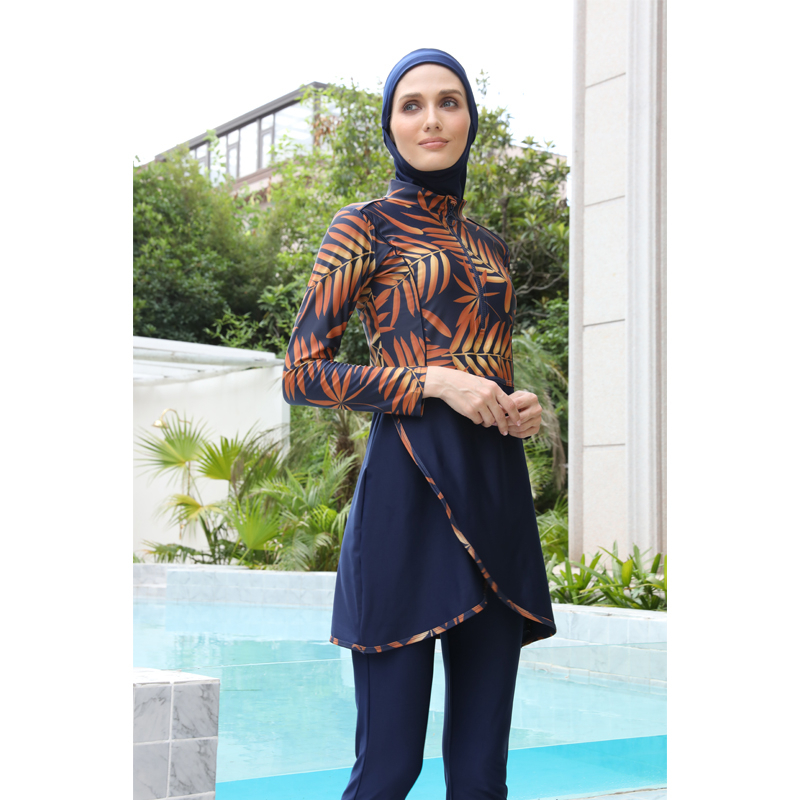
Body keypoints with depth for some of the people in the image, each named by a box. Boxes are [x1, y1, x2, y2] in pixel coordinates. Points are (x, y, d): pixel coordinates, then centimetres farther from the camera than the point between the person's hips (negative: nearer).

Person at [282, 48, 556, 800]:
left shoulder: (489, 246, 20)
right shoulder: (365, 225, 2)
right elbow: (300, 373, -4)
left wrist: (523, 407, 4)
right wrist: (433, 381, -13)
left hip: (498, 494, 6)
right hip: (409, 490, -6)